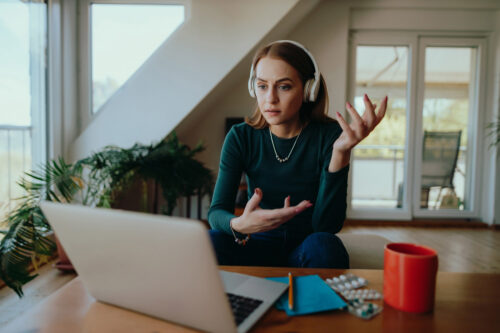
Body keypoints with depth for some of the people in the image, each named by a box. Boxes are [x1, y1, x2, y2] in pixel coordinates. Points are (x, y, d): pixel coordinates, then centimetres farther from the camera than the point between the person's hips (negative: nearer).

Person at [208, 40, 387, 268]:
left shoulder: (329, 135, -12)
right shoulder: (240, 138, -6)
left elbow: (327, 226, -21)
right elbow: (216, 212, -13)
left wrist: (341, 152, -33)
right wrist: (238, 225, -37)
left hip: (306, 246, -1)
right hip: (260, 245, 2)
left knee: (324, 246, -35)